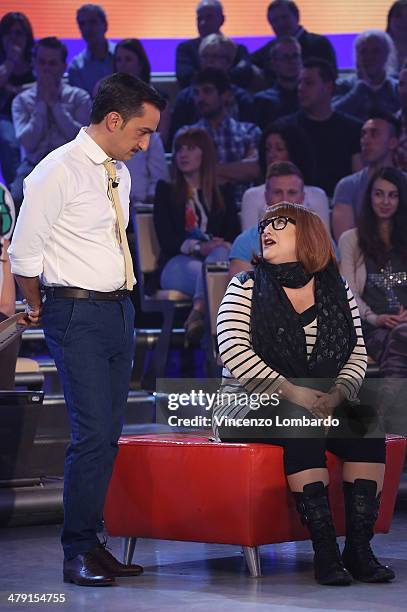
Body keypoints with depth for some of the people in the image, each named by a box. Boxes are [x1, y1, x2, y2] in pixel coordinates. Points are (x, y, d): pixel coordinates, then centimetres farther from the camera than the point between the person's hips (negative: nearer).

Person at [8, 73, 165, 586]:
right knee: (92, 433, -12)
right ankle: (78, 551, -4)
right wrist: (39, 310, 3)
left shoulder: (119, 174, 14)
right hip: (78, 313, -8)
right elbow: (24, 254, -9)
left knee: (109, 433, 8)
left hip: (118, 310, 8)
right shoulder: (58, 172, -12)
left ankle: (91, 541, 14)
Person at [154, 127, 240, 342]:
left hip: (218, 258, 1)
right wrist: (197, 247, -14)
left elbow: (234, 235, 13)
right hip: (177, 264, -1)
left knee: (222, 253, -38)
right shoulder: (166, 191, 19)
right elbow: (166, 238, 5)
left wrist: (223, 246, -14)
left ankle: (198, 311, -65)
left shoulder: (223, 194, 25)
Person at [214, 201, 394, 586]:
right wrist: (292, 392, -22)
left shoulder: (337, 291, 12)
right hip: (248, 407, -3)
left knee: (366, 421, -25)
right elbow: (233, 351, -12)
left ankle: (359, 547, -27)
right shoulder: (245, 288, 2)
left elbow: (357, 354, 6)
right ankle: (324, 548, -37)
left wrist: (336, 396, -15)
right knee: (300, 422, -35)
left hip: (326, 406, 4)